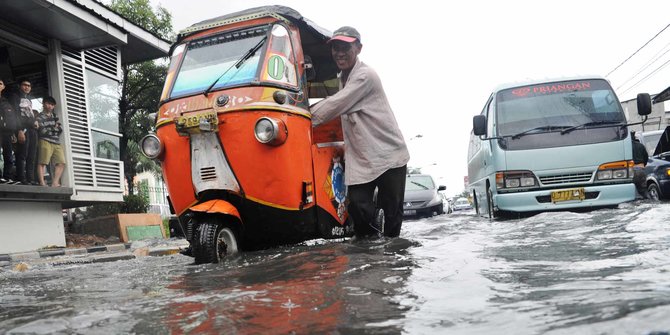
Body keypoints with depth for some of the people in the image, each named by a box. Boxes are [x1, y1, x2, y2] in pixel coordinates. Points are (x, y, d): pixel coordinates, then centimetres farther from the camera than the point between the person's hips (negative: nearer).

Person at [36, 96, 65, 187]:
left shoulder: (54, 116, 23)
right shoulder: (40, 117, 5)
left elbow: (60, 129, 15)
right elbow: (42, 130, -7)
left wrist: (58, 127, -4)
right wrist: (53, 128, 1)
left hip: (56, 143, 6)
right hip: (45, 141, -5)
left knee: (61, 163, -7)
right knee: (42, 162, -10)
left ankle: (55, 183, -9)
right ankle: (42, 182, -13)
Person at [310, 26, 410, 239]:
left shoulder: (365, 76, -13)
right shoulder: (342, 78, 14)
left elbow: (335, 106, -16)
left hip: (389, 156, -6)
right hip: (360, 160, 6)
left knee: (391, 216, 1)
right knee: (358, 208, -5)